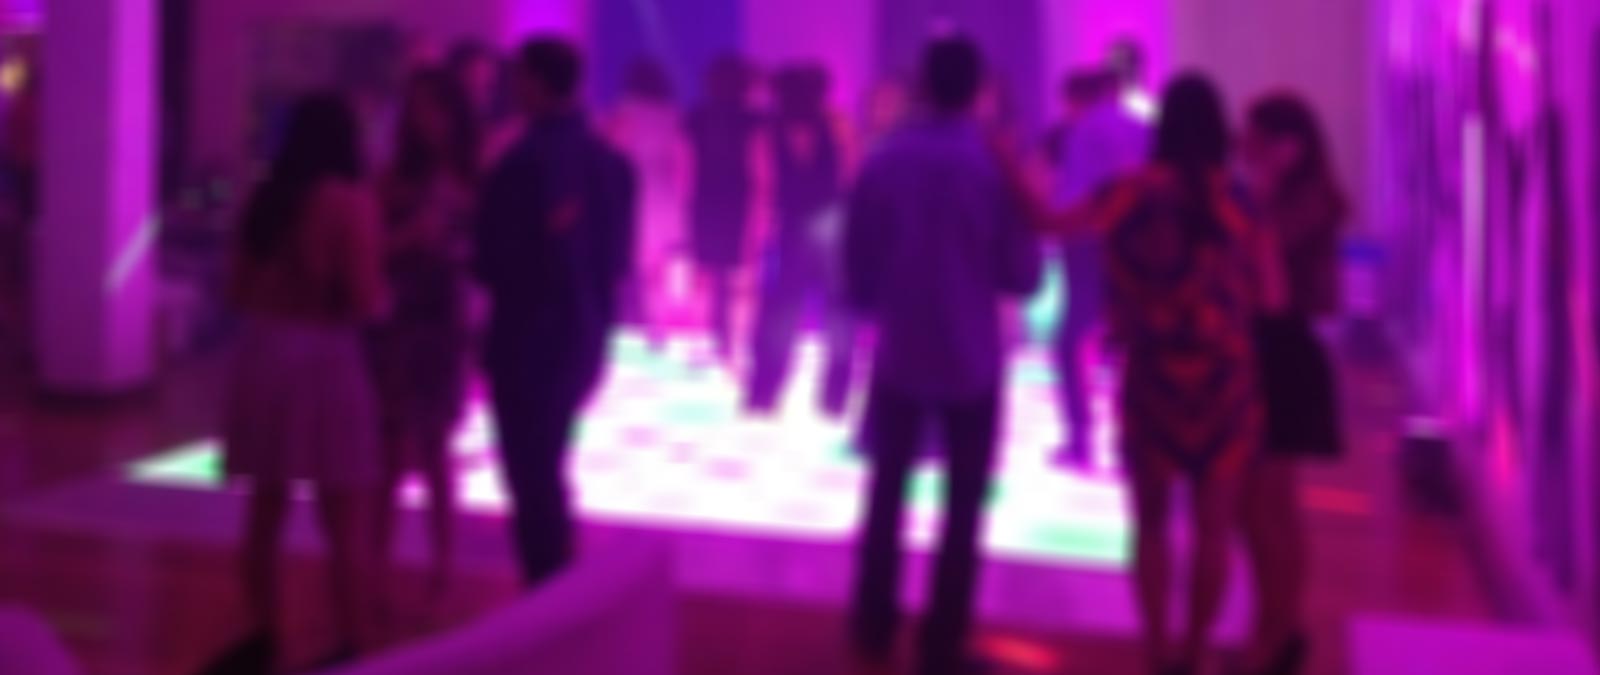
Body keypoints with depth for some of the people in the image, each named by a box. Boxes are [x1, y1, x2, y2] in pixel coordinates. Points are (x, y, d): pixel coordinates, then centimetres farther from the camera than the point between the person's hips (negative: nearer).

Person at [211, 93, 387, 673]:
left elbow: (240, 292, 13)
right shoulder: (350, 200, -10)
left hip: (262, 354, 6)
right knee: (347, 522, 2)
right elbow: (366, 300, -15)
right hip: (324, 359, -6)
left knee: (265, 508, 18)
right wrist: (383, 292, 6)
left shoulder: (264, 199, 8)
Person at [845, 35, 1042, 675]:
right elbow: (1022, 276, -8)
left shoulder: (882, 162, -3)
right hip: (971, 361, -2)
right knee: (963, 506, 7)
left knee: (887, 493, 17)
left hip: (898, 357, 3)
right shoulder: (998, 163, -9)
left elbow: (858, 267, 1)